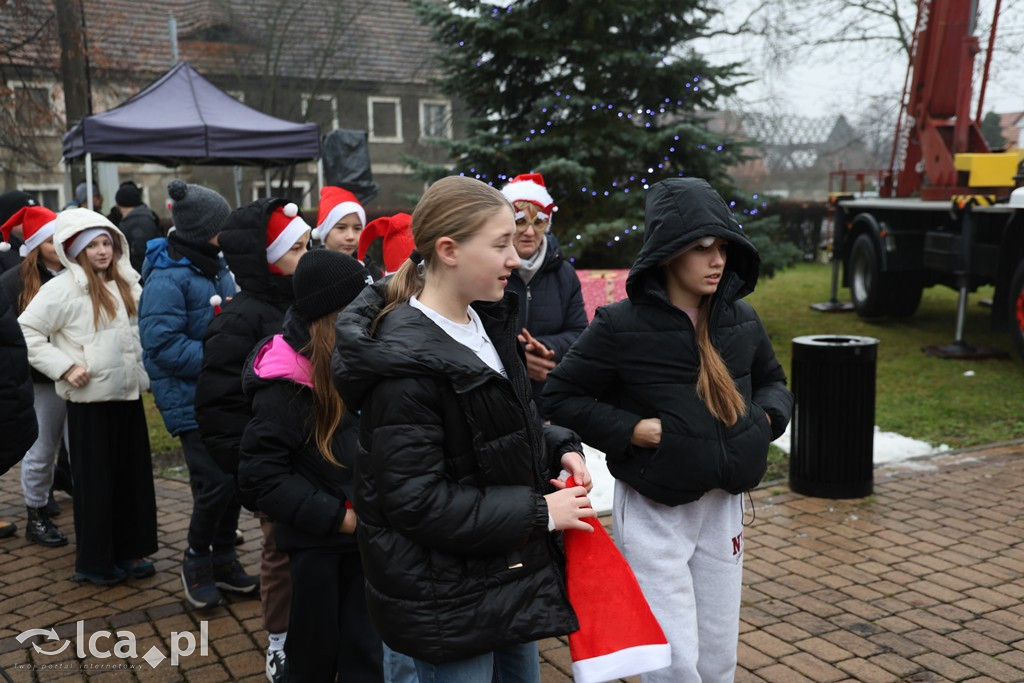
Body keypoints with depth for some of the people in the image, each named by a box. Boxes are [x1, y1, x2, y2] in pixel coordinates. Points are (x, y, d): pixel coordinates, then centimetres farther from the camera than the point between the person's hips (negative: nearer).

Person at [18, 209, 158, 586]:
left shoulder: (126, 282, 10)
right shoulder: (63, 288, -10)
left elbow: (143, 326, 22)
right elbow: (26, 331, -12)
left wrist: (145, 367, 9)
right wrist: (64, 367, -17)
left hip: (129, 394, 6)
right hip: (90, 399, -6)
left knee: (134, 475, 11)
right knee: (95, 480, 5)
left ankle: (129, 549, 26)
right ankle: (93, 560, 19)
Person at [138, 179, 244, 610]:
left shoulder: (217, 268, 9)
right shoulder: (167, 279, -16)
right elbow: (163, 344, -22)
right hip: (192, 400, -8)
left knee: (234, 477, 12)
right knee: (216, 481, -11)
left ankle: (223, 557, 31)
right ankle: (197, 561, 14)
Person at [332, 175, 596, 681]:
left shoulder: (485, 321, 1)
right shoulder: (407, 362, -25)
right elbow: (416, 502, -26)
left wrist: (558, 448, -4)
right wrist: (538, 512, -22)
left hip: (510, 571, 8)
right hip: (445, 597, -8)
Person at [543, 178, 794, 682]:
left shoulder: (742, 319, 1)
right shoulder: (622, 325, -14)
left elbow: (773, 381, 18)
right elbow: (560, 396, -7)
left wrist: (766, 417, -2)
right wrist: (631, 429, -17)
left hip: (723, 507, 5)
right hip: (652, 511, -5)